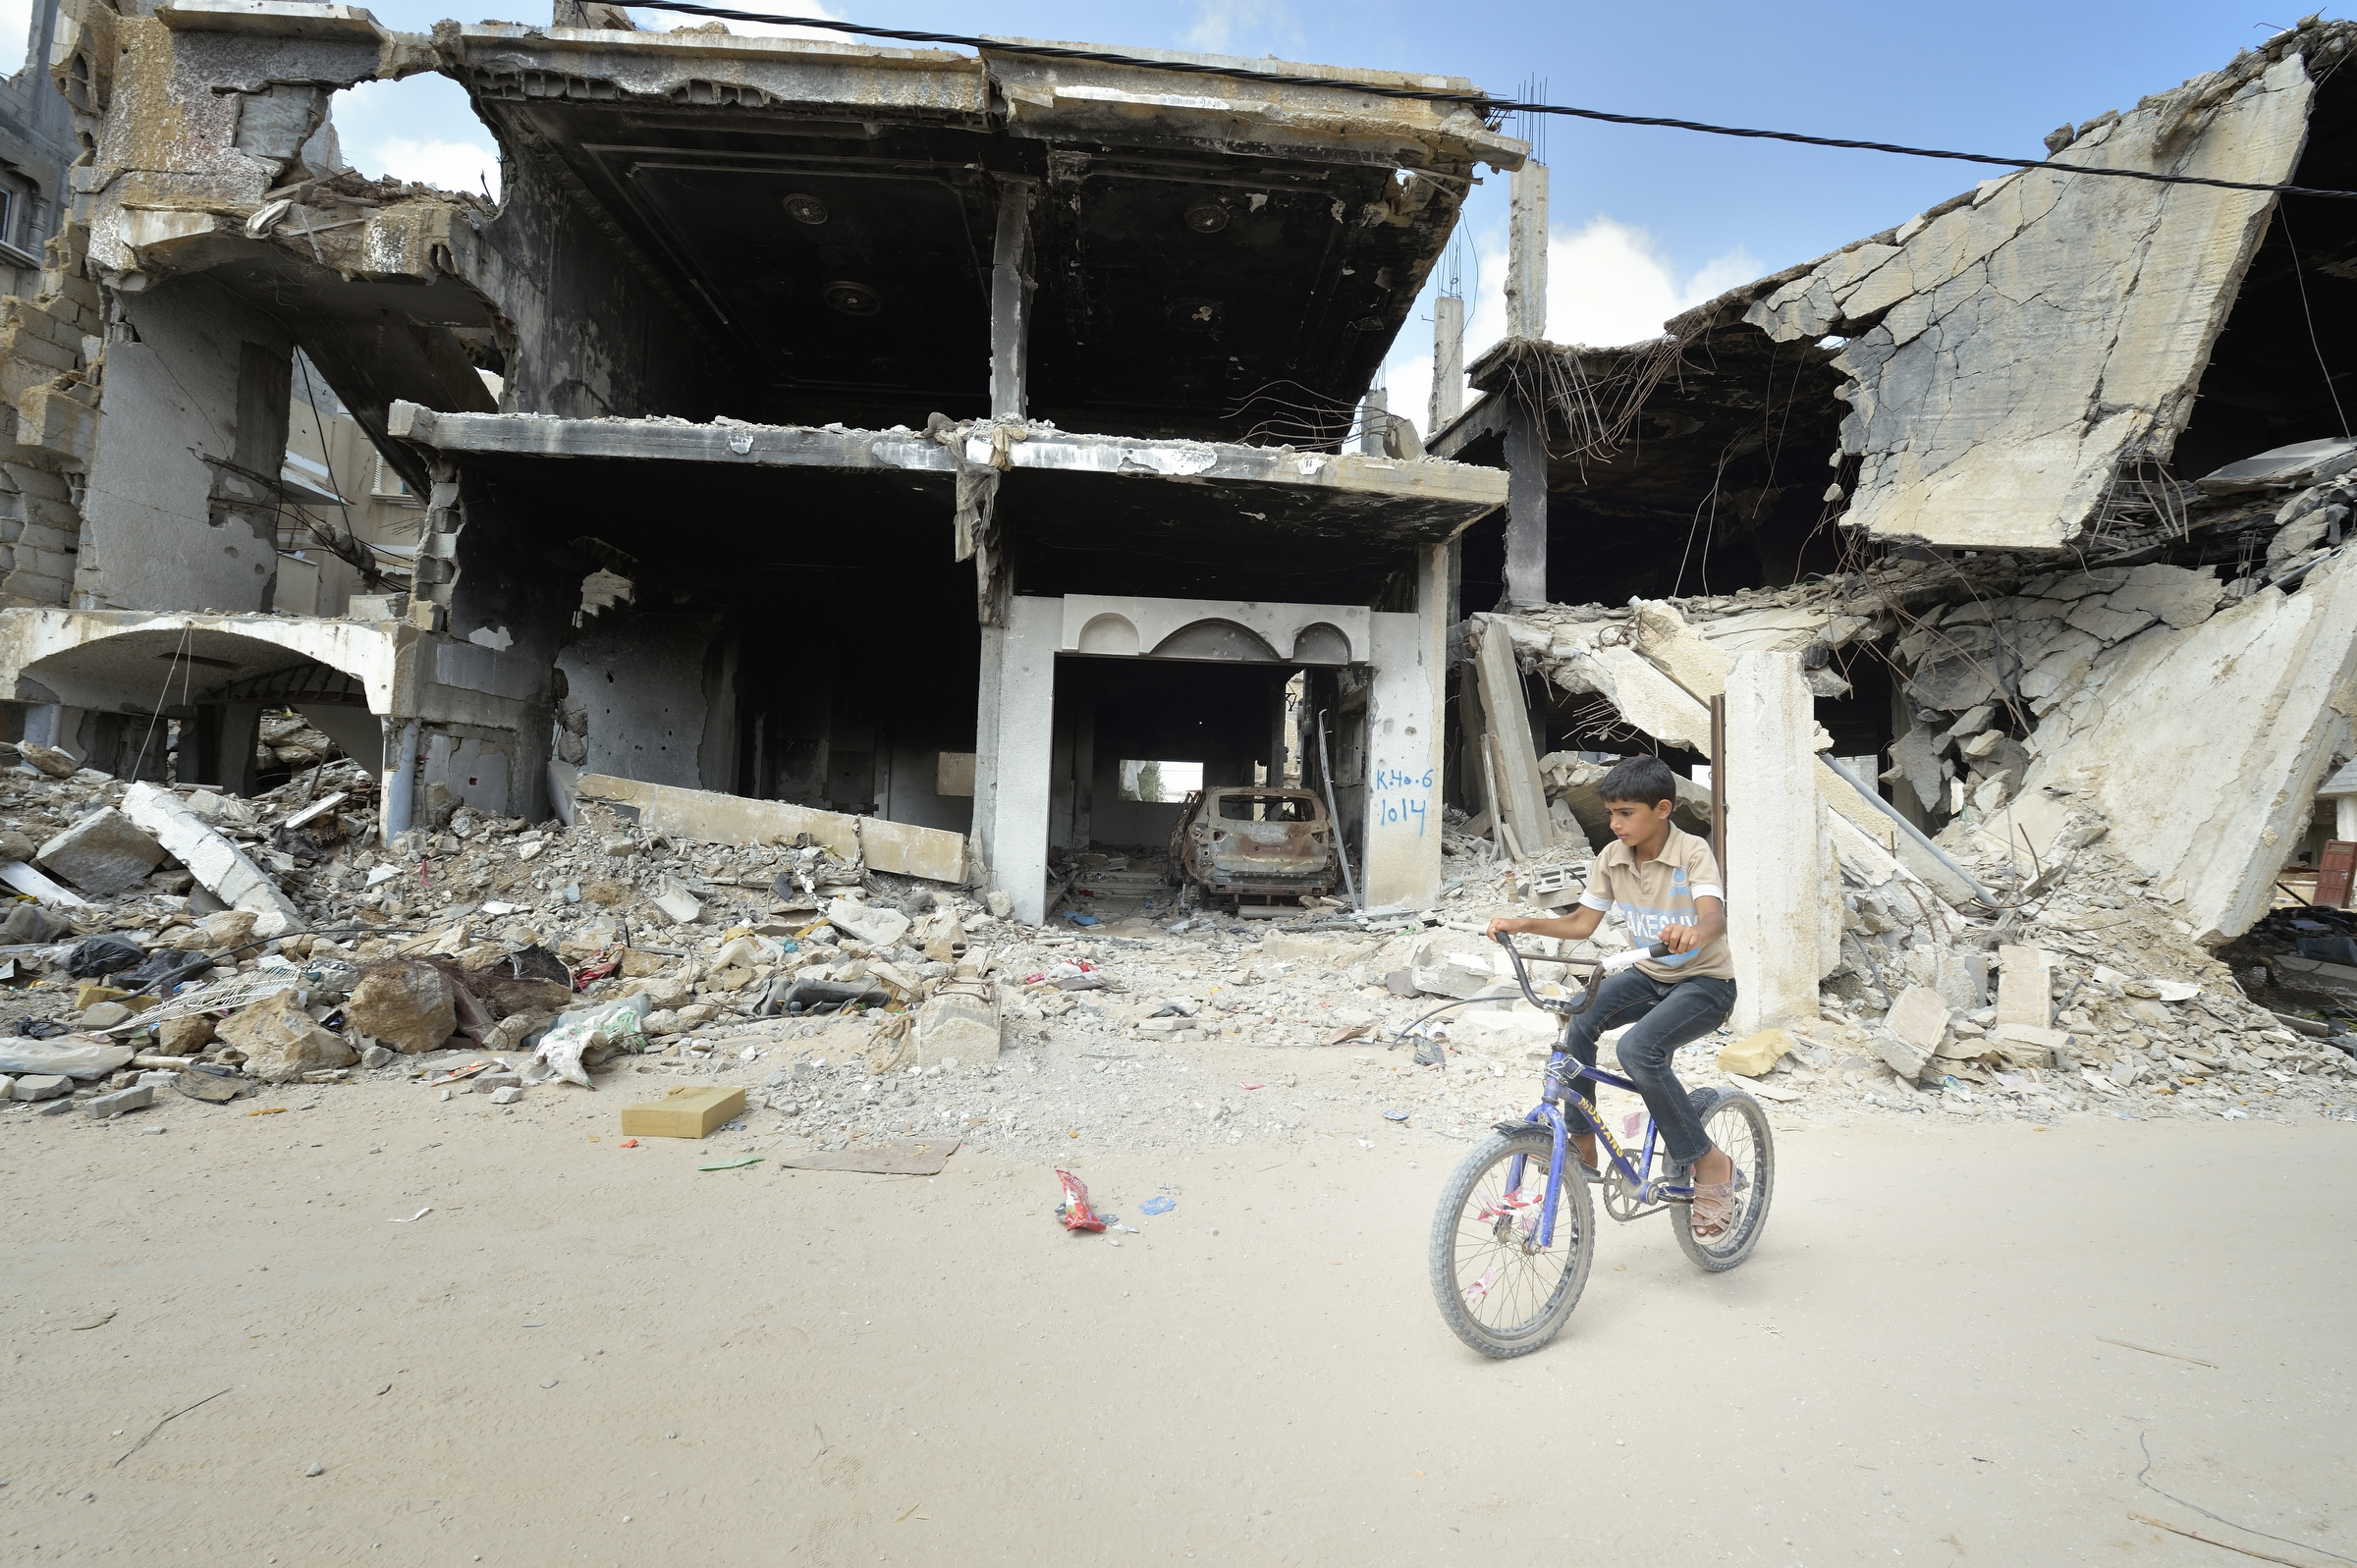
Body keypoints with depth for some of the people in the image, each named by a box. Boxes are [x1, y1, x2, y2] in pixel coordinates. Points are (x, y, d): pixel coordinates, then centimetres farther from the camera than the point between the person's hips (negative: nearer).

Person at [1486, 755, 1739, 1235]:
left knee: (1638, 1049, -30)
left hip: (1705, 981, -5)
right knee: (1578, 1020, -22)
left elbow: (1715, 915, -36)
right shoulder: (1612, 858, -3)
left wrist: (1691, 933, -60)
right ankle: (1582, 1144, -10)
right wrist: (1523, 924, -14)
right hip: (1649, 976, 6)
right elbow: (1582, 923, 1)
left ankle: (1707, 1161, -11)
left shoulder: (1692, 853, -18)